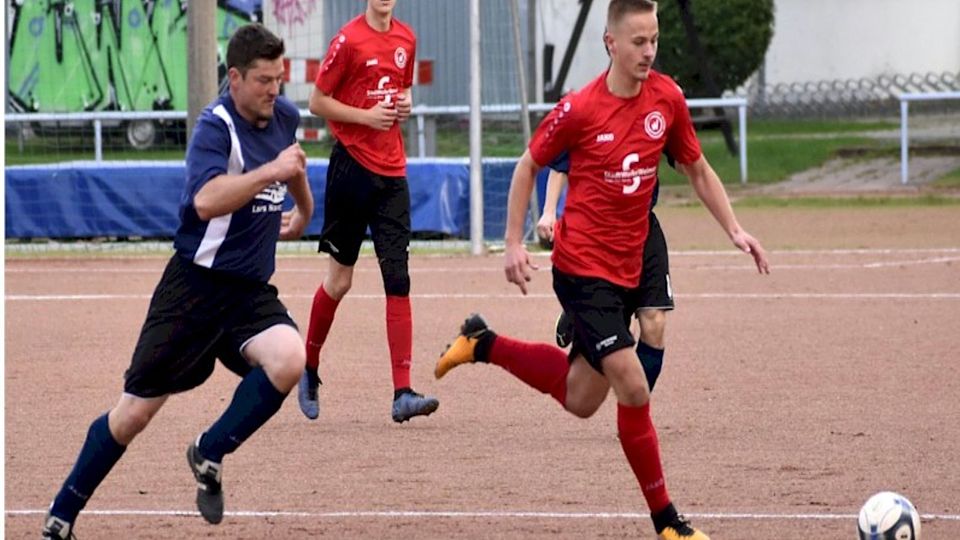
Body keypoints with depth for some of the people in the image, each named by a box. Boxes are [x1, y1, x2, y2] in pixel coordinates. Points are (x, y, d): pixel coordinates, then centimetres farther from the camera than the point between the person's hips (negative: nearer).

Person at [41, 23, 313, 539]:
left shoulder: (285, 117, 6)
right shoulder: (216, 125, -15)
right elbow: (206, 201, -33)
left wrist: (303, 210, 46)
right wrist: (268, 172, -36)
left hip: (252, 290, 5)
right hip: (197, 284, -5)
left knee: (288, 360, -26)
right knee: (136, 410, -2)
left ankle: (210, 454, -6)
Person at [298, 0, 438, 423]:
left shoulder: (406, 39, 9)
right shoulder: (349, 40, -8)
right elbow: (317, 102, -6)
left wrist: (406, 103, 3)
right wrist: (366, 116, -16)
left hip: (391, 172, 4)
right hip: (352, 165, -4)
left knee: (398, 280, -5)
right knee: (339, 280, 6)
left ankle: (403, 393, -11)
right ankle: (309, 369, 29)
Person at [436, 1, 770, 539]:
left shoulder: (667, 98, -1)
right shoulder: (579, 110, -14)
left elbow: (699, 171, 12)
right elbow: (528, 167, 1)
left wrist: (735, 229, 1)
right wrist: (514, 243, -3)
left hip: (627, 269, 6)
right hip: (582, 267, -6)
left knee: (581, 399, 16)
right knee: (634, 388, -15)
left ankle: (483, 343, 38)